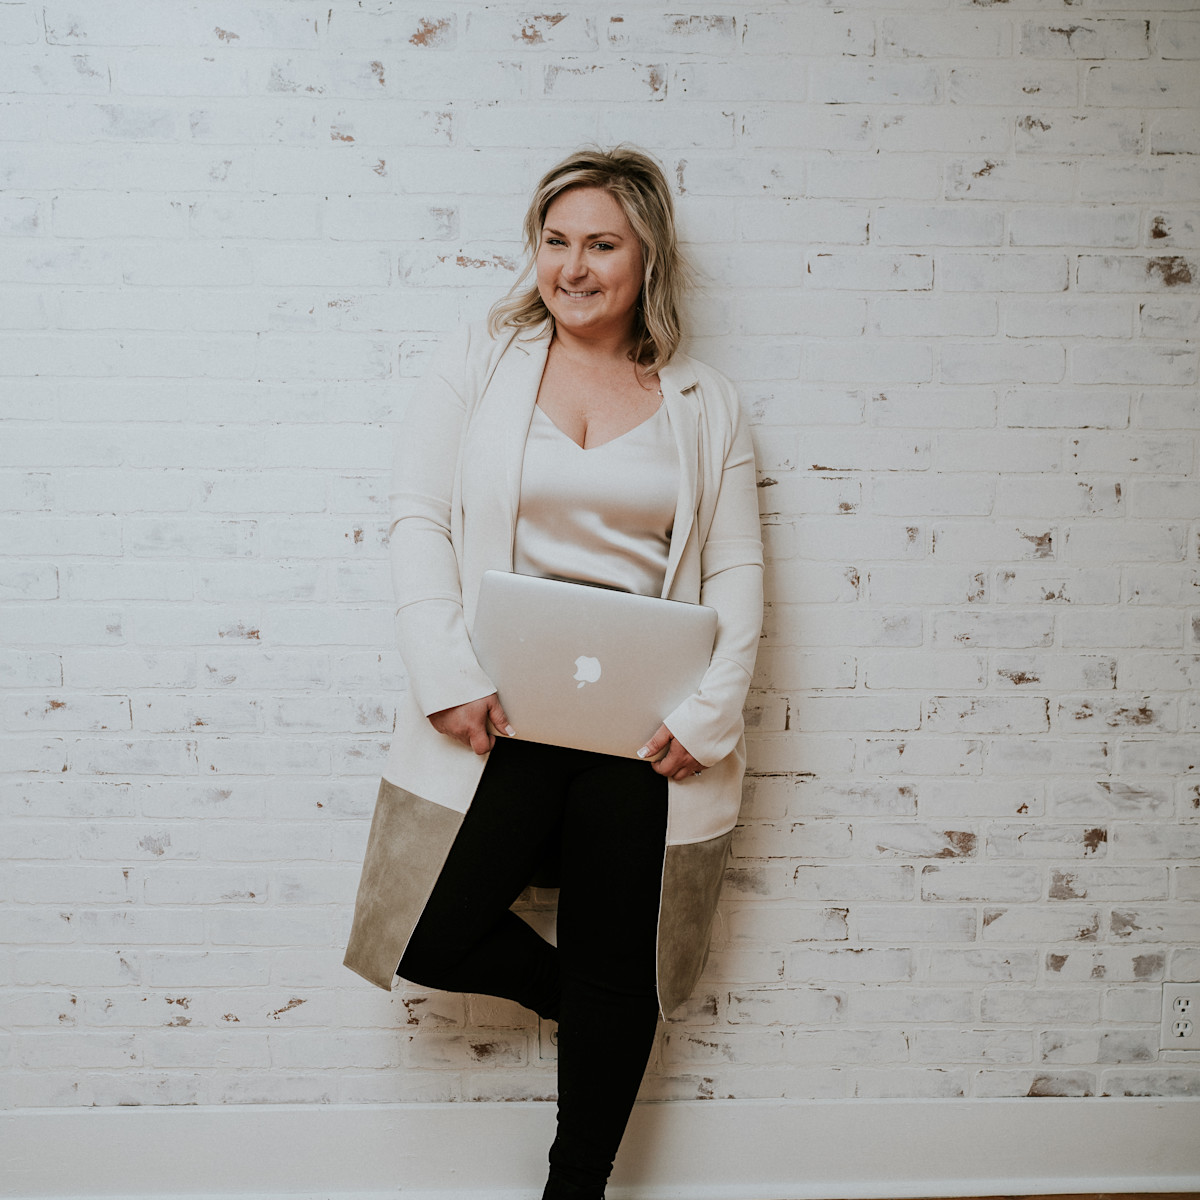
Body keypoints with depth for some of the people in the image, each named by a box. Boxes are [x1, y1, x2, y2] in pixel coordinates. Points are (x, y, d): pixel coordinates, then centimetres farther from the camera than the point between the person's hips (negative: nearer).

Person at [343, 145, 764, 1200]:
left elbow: (737, 573, 5)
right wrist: (448, 675, -13)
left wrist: (709, 713, -8)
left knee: (617, 976, 9)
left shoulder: (705, 402, 8)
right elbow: (418, 519, -1)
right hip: (498, 710, 0)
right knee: (431, 939, -4)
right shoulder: (480, 362, 5)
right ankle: (578, 996, 26)